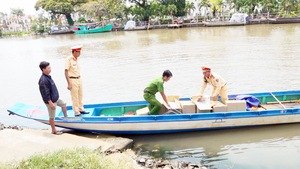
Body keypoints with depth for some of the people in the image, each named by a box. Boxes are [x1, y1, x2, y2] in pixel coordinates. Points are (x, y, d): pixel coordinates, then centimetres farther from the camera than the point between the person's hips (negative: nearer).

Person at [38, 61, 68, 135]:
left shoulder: (48, 76, 3)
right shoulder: (43, 80, -28)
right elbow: (46, 94, -27)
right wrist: (51, 103, -24)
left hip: (56, 98, 10)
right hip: (51, 101, -9)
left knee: (63, 104, 27)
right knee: (52, 117, 5)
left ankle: (66, 117, 49)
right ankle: (54, 130, 19)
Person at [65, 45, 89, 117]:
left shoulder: (76, 59, 8)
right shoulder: (69, 59, -15)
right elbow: (66, 72, -17)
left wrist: (79, 80, 16)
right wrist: (69, 84, -19)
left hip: (79, 79, 8)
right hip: (73, 80, -8)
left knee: (80, 96, 16)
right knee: (75, 97, 1)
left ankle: (81, 109, 29)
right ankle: (76, 112, 12)